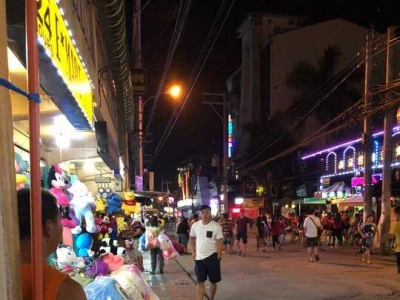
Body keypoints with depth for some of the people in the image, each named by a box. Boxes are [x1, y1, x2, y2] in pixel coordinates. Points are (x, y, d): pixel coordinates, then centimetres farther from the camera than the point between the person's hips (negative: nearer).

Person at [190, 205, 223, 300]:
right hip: (199, 257, 2)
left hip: (212, 257, -2)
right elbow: (192, 238, 14)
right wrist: (193, 251, 7)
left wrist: (219, 256, -14)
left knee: (213, 281, 11)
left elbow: (219, 242, -10)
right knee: (200, 282, 6)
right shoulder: (195, 225, -2)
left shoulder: (216, 226, -12)